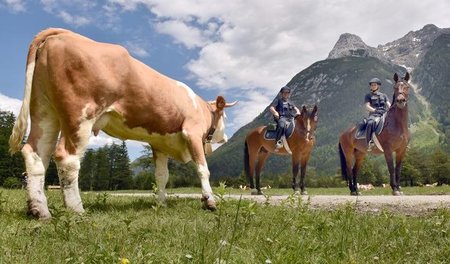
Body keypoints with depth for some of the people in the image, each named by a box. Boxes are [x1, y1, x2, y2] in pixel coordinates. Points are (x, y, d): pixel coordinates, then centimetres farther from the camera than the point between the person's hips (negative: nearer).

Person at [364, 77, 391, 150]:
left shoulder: (384, 95, 23)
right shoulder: (368, 96, 13)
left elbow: (389, 105, 12)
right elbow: (367, 106, 0)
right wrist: (375, 110, -18)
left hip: (384, 115, 4)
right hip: (374, 115, -4)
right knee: (370, 123, -38)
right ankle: (369, 143, -39)